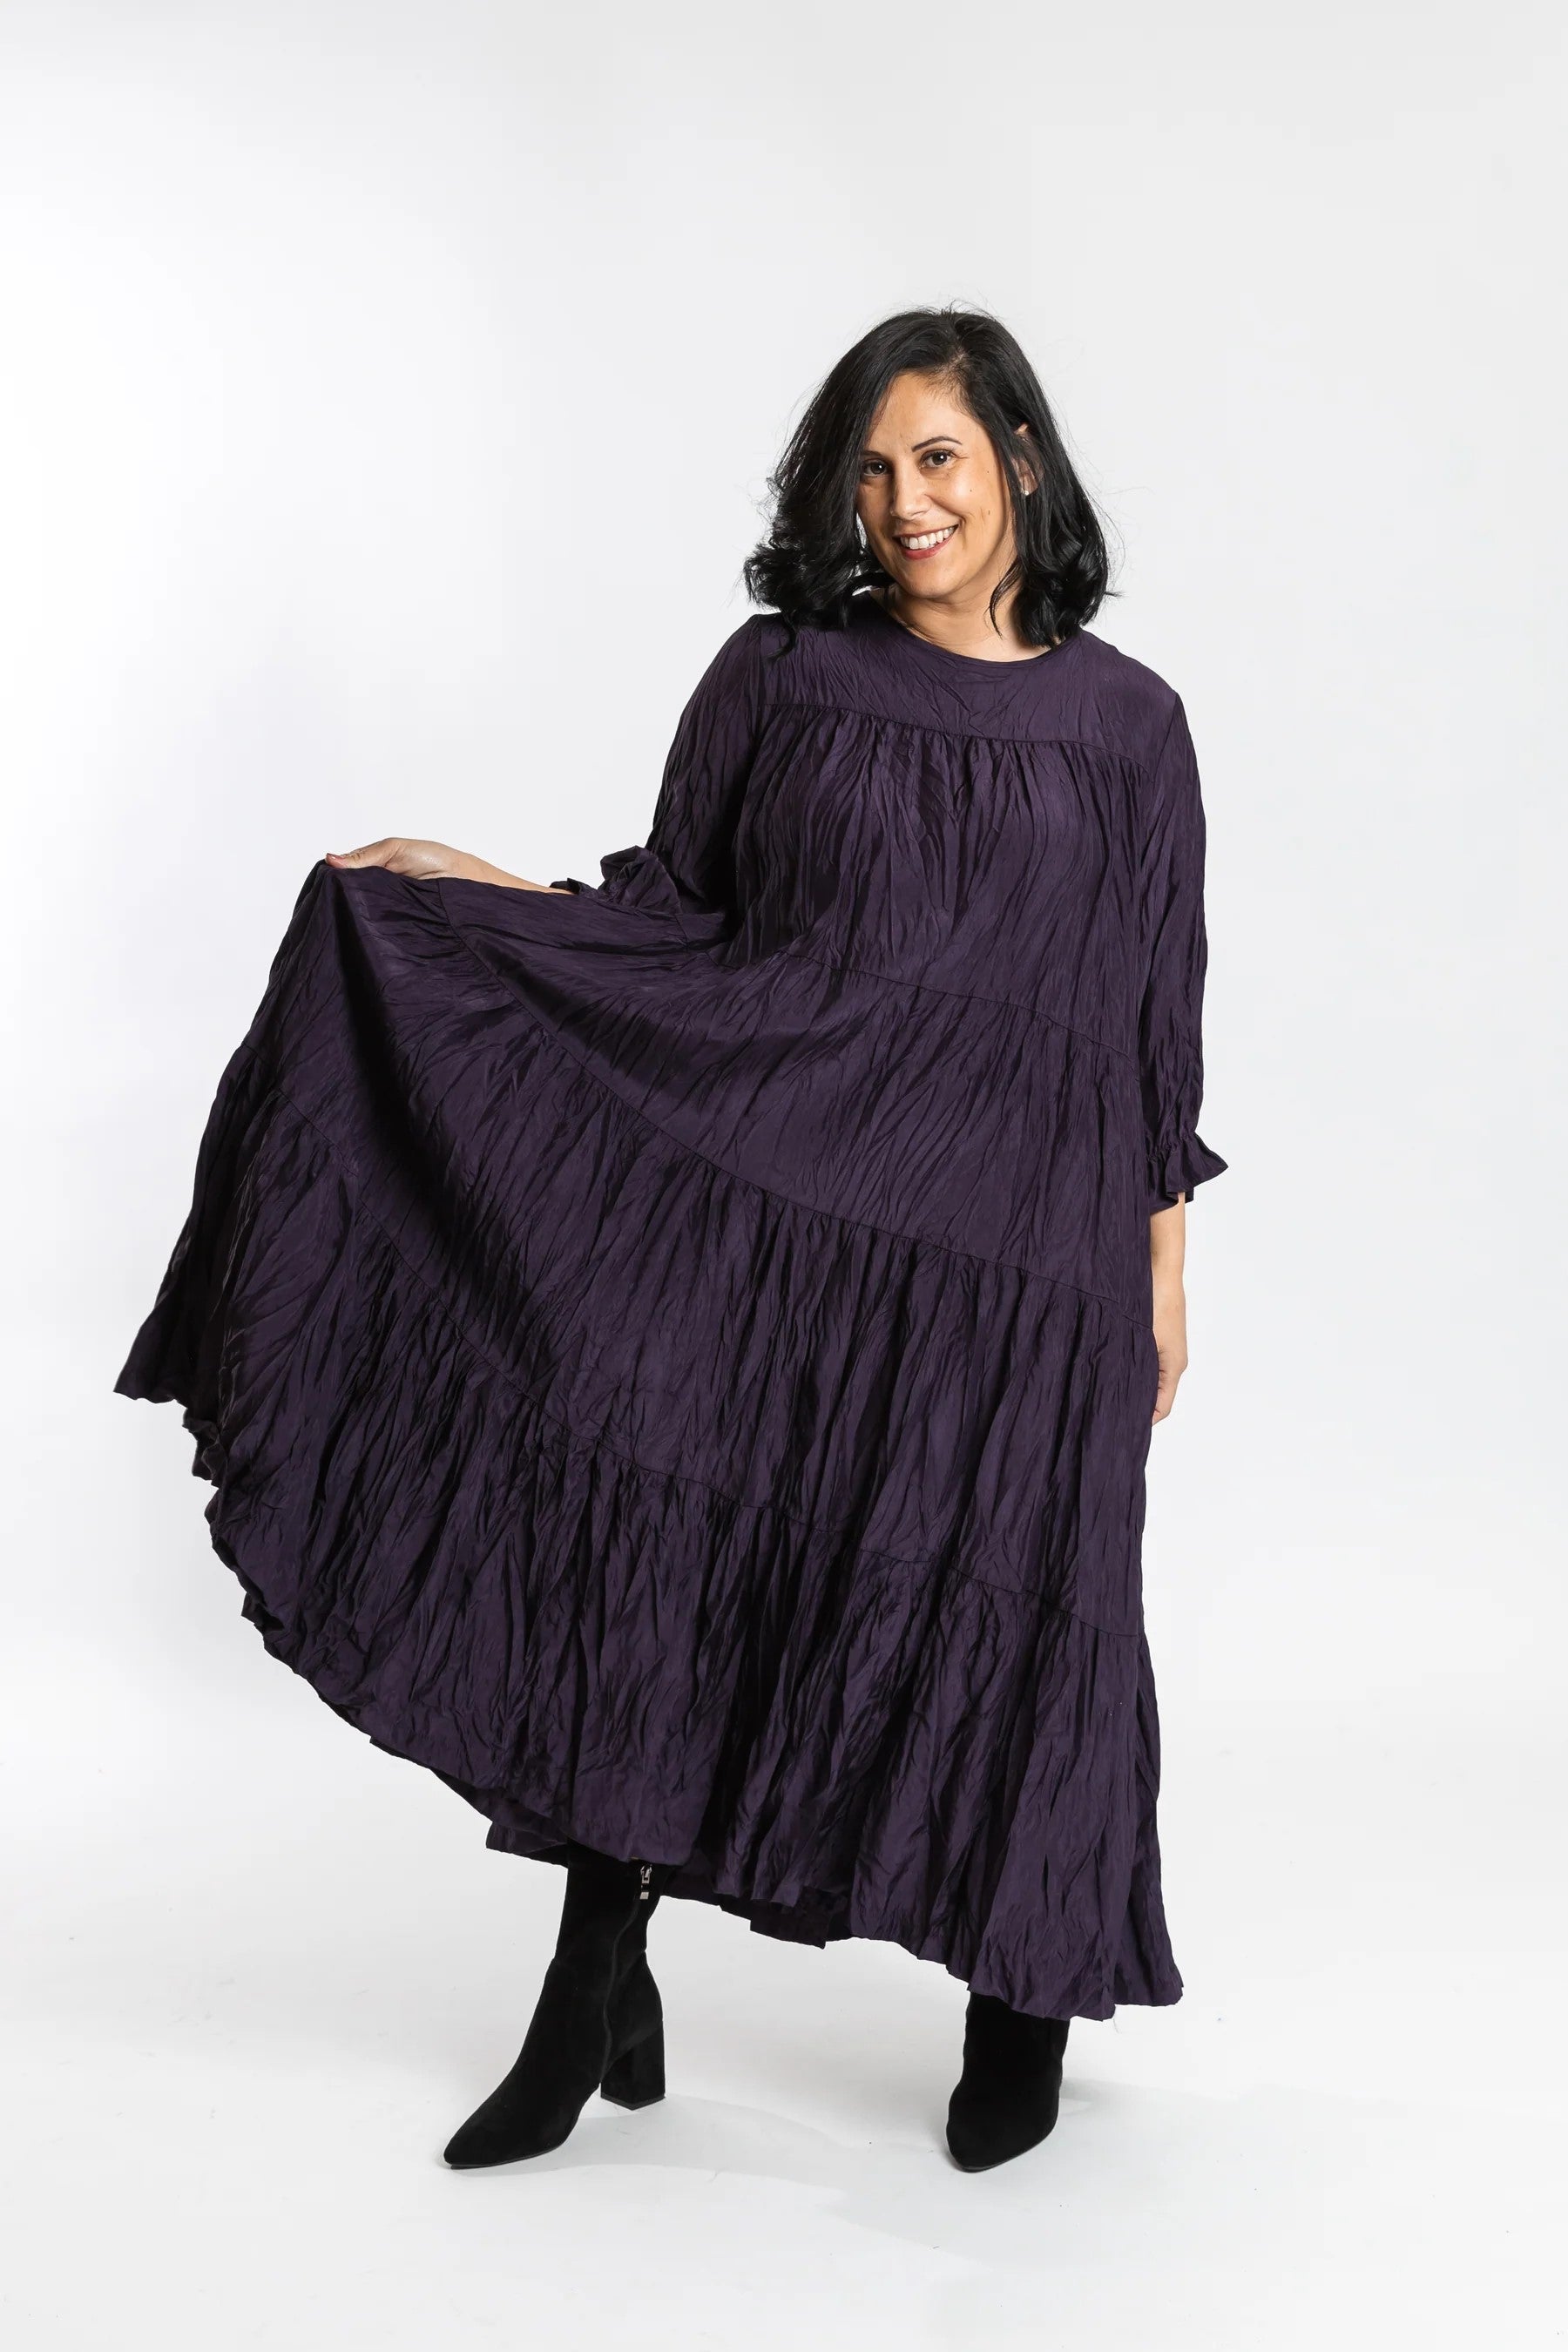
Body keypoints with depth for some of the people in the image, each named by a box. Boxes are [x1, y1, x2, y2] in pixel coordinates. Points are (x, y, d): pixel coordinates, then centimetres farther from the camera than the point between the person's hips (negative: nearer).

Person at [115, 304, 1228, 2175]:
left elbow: (1155, 1006, 7)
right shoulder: (779, 675, 5)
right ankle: (600, 1996, 12)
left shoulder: (1124, 723, 5)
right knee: (658, 1546, -3)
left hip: (1010, 1239, 0)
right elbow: (675, 906, 9)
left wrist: (1162, 1258, 6)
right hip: (766, 1186, 1)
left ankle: (1025, 1993, 28)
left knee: (1000, 1604, 5)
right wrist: (485, 894, -4)